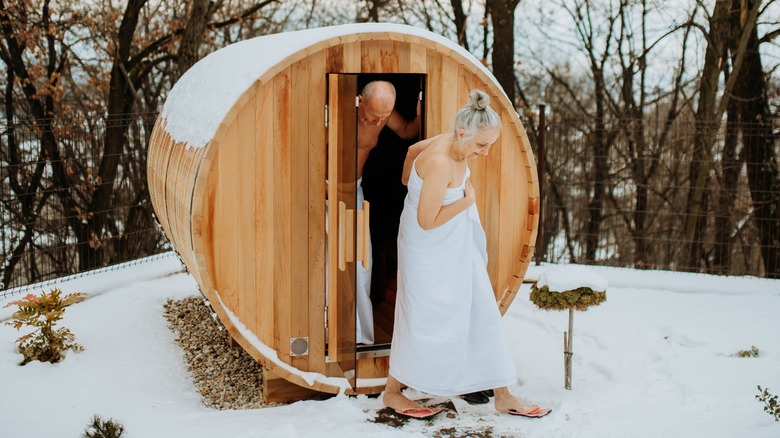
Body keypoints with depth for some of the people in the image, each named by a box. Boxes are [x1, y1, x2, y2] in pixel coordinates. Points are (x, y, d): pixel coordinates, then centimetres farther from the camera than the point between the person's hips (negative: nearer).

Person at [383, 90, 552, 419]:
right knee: (423, 320, 4)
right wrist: (468, 200, -17)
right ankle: (392, 392, 25)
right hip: (429, 250, -9)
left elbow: (414, 149, 16)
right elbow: (427, 220, -28)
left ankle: (503, 396, 17)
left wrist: (407, 181, 33)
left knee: (482, 312, 10)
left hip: (459, 247, 9)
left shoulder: (454, 143, -4)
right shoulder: (440, 161, -30)